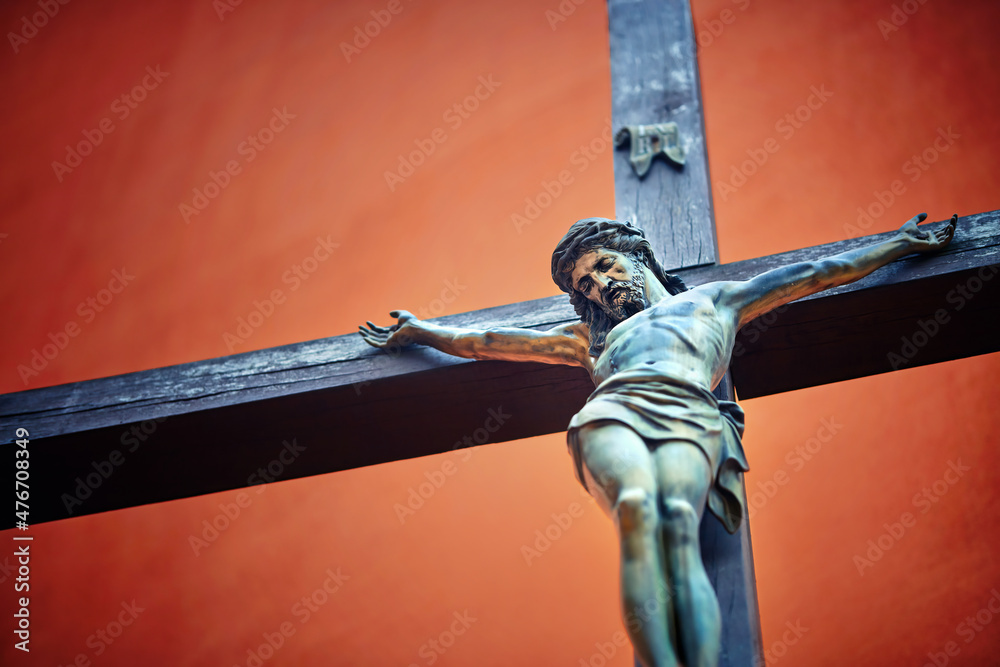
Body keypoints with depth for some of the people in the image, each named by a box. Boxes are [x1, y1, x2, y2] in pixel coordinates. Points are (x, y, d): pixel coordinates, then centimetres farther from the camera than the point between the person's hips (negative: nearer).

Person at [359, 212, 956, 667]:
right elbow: (491, 343, 48)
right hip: (612, 411, 1)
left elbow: (812, 274, 39)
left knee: (678, 523, -36)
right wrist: (420, 332, 54)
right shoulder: (594, 337, 43)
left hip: (689, 417, -1)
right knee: (638, 509, -37)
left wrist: (903, 244, 41)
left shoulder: (715, 299, 39)